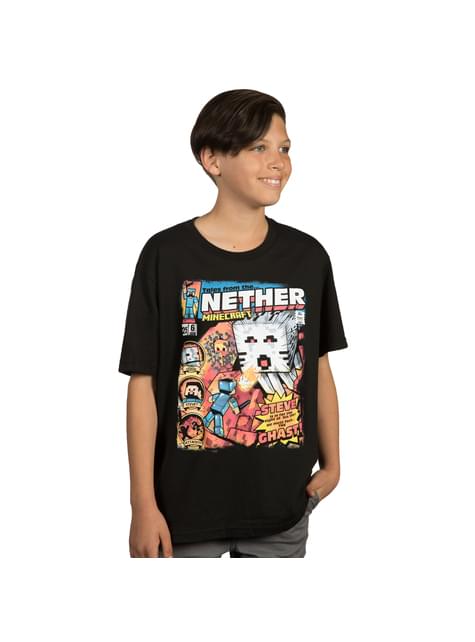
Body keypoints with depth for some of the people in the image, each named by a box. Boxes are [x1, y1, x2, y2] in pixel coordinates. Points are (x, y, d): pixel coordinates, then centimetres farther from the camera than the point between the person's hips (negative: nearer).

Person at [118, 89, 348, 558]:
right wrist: (143, 505, -9)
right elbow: (143, 382, -8)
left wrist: (332, 463, 10)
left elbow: (319, 367, 8)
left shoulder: (308, 256, 0)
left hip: (284, 505, 3)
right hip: (187, 507, -3)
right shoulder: (166, 255, -9)